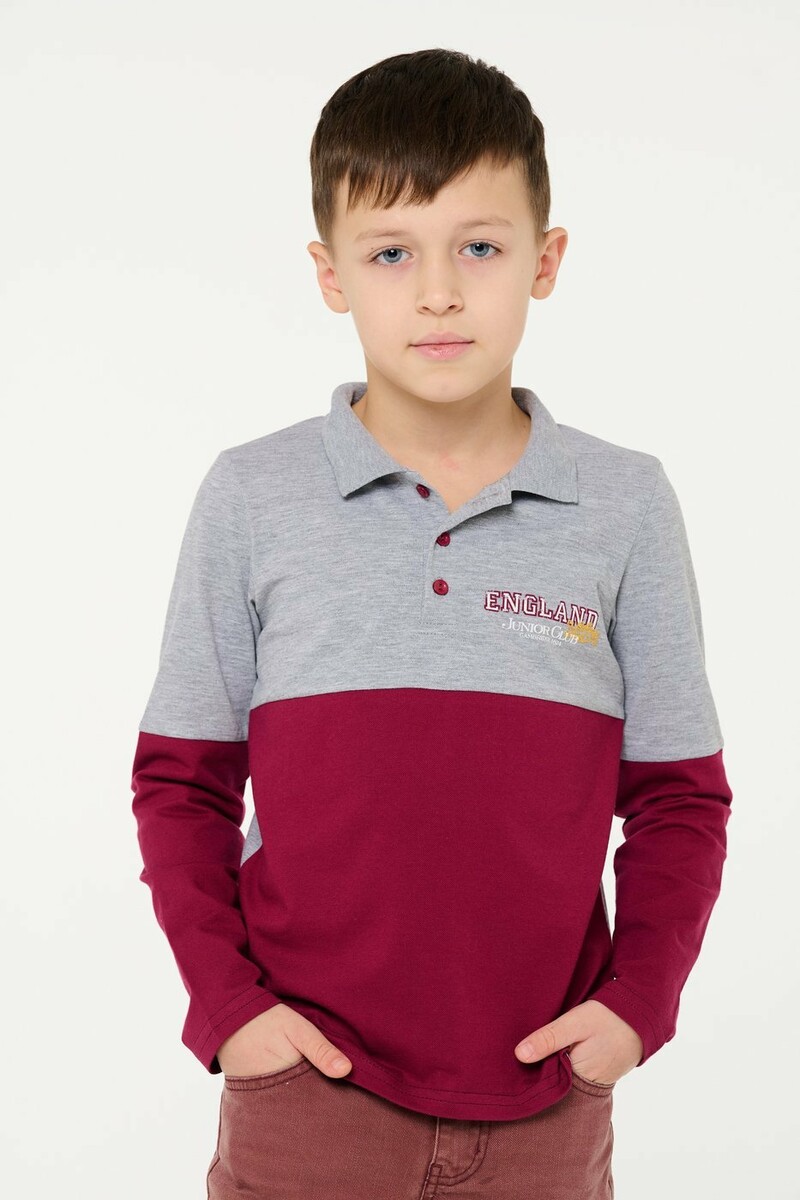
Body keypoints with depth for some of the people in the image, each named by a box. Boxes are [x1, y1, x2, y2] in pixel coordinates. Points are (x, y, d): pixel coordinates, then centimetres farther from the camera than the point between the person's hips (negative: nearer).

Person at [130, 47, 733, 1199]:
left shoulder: (625, 504, -2)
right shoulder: (252, 496, -3)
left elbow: (679, 795, 3)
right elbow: (180, 779, 2)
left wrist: (639, 998, -7)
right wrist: (224, 998, -6)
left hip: (546, 1097, 1)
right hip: (310, 1077, -1)